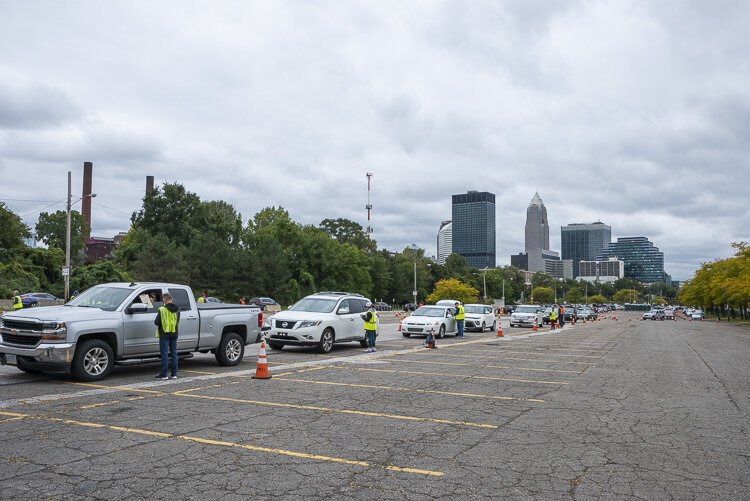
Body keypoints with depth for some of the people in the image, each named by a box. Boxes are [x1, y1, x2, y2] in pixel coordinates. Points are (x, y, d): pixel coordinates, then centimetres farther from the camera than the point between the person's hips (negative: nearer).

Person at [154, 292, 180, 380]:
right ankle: (174, 373, 10)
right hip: (174, 333, 5)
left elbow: (156, 322, -12)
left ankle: (164, 374, -1)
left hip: (164, 334, -5)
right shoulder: (177, 309, 6)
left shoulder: (162, 309, -14)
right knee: (174, 353, 9)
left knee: (164, 353, -2)